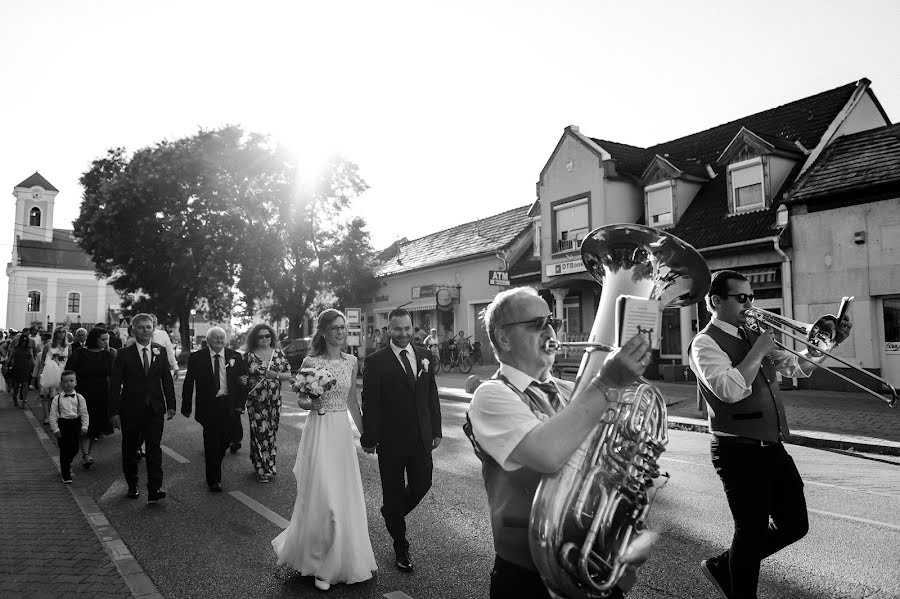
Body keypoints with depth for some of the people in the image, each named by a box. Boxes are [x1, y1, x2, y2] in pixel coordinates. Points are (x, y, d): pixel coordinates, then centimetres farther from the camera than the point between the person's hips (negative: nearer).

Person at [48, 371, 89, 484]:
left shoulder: (79, 398, 0)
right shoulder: (57, 399, -4)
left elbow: (84, 414, 3)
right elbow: (53, 415, -2)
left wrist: (84, 427, -4)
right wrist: (55, 429, -7)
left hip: (75, 424, 2)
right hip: (63, 425, -2)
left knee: (75, 448, 10)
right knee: (64, 450, 1)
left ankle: (67, 463, 42)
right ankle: (66, 475, 10)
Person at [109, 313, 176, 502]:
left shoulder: (161, 352, 4)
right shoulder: (124, 354, -3)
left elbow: (167, 379, 9)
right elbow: (115, 384, -4)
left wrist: (171, 404, 5)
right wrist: (115, 411, -8)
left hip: (154, 409, 1)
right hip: (131, 410, 0)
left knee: (154, 448, -6)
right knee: (129, 450, 11)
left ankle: (154, 489, -7)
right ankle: (132, 486, 27)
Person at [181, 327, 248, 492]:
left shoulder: (235, 357, 4)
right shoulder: (197, 358, -1)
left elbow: (243, 381, 8)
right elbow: (188, 383, 2)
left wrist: (240, 403, 2)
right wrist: (186, 407, -1)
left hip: (229, 405, 3)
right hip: (208, 406, -2)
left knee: (226, 439, 8)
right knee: (212, 443, 0)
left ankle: (214, 464, 39)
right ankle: (214, 480, 13)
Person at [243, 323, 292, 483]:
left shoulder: (279, 353, 6)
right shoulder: (249, 356, 1)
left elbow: (288, 375, 6)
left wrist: (276, 375, -11)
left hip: (274, 400, 2)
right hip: (255, 400, -2)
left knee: (272, 431, 7)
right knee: (259, 432, -3)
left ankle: (269, 464, 23)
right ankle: (262, 469, 6)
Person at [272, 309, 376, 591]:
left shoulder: (351, 361, 5)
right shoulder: (310, 362, -7)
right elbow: (301, 400, 1)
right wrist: (312, 402, -22)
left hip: (343, 431, 5)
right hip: (319, 430, -4)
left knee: (346, 496, 10)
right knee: (323, 497, -3)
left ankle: (344, 558, 30)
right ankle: (320, 566, 18)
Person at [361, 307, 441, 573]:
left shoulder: (424, 356, 5)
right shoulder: (376, 361, -9)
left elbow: (432, 396, 9)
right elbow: (370, 403, -9)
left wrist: (436, 430, 7)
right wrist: (370, 438, -9)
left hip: (421, 438, 4)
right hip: (391, 440, -4)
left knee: (422, 484, 9)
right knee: (394, 493, 9)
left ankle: (392, 514, 40)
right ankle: (401, 548, 27)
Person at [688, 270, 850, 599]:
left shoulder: (751, 337, 14)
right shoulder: (706, 343, -12)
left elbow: (796, 366, 17)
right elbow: (730, 389, -27)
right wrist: (758, 350, -19)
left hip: (772, 448, 9)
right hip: (740, 452, -8)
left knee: (795, 524, 16)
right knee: (752, 532, 3)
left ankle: (723, 566, 31)